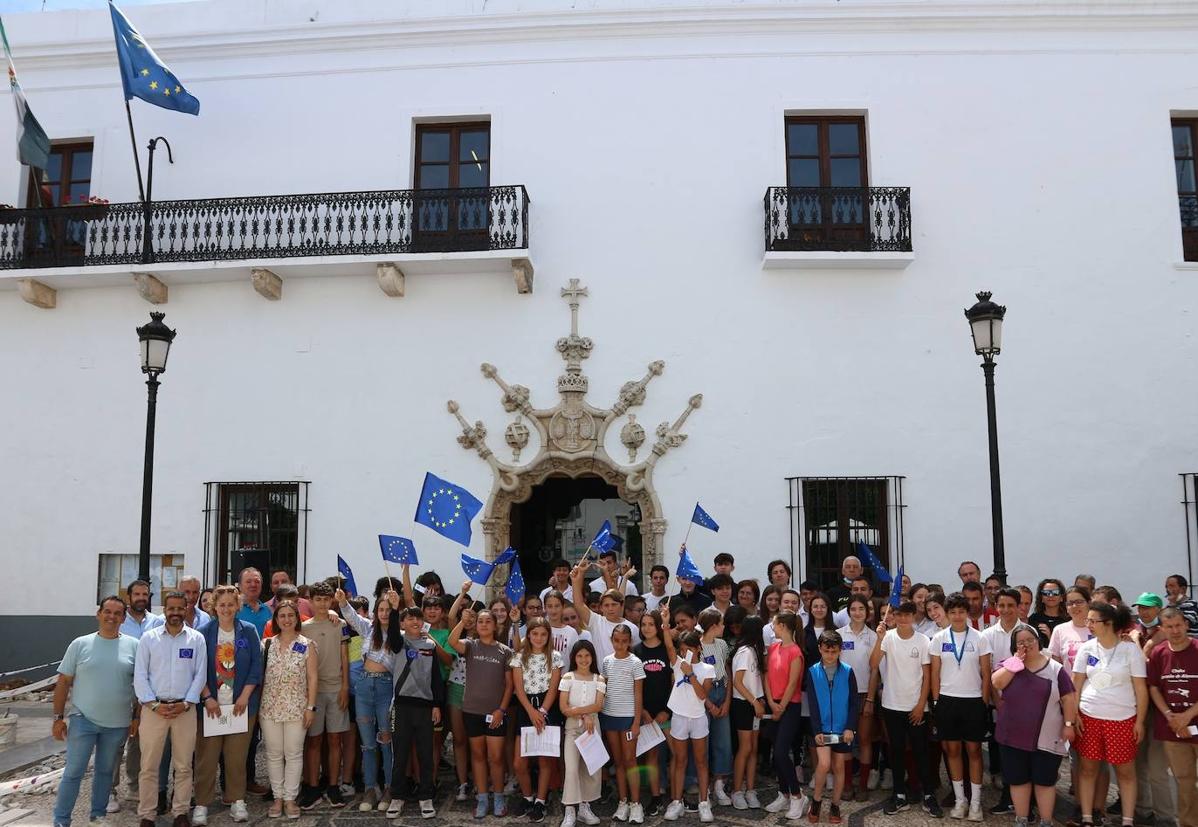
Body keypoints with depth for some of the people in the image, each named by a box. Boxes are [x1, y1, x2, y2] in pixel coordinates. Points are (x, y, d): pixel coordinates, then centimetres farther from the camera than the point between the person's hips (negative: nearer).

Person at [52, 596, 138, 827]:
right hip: (83, 720, -1)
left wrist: (138, 717, 2)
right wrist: (58, 717, -3)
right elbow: (63, 682, 1)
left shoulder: (133, 646, -1)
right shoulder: (80, 644, -2)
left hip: (118, 723, 1)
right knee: (73, 772, 1)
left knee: (105, 771, 14)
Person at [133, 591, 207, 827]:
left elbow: (200, 675, 2)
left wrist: (186, 703, -8)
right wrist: (154, 704, -9)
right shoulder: (149, 638, 3)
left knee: (183, 766, 7)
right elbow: (140, 675, 0)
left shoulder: (197, 639, 4)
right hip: (153, 708, 0)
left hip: (185, 708, 1)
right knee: (149, 766, 4)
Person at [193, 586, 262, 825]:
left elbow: (256, 665, 1)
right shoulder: (204, 632, 1)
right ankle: (202, 803, 9)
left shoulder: (249, 631, 3)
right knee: (206, 755, 0)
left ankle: (237, 800, 14)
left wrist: (245, 696, -7)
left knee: (237, 755, 4)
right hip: (211, 703, 0)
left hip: (240, 704, 1)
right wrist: (207, 697, -10)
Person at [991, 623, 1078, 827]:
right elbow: (997, 683, -14)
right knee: (1018, 779, 10)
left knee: (1045, 780, 7)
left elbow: (1068, 698, 1)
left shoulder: (1056, 669, 0)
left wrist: (1069, 724, -4)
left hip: (1046, 738, -2)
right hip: (1013, 735, 2)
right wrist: (1017, 661, -13)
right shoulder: (1009, 664, 4)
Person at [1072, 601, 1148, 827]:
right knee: (1088, 768, 7)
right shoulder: (1086, 648, 1)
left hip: (1122, 718, -2)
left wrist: (1140, 721, -5)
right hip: (1089, 717, 2)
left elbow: (1141, 688, -3)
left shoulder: (1131, 650, -6)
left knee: (1125, 771, 6)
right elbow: (1076, 683, 6)